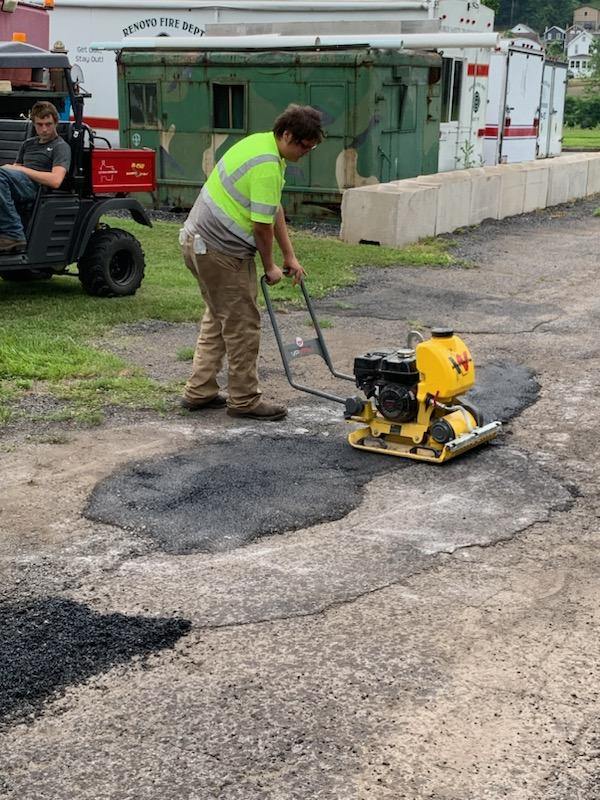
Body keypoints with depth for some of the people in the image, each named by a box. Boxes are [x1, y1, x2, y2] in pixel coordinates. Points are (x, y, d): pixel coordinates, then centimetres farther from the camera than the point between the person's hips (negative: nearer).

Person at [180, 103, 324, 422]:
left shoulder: (263, 143, 11)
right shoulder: (267, 166, -22)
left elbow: (274, 210, 16)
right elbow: (262, 226, -19)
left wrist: (289, 256, 16)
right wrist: (270, 266, -3)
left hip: (199, 240, 11)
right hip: (222, 251, -11)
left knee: (218, 319, 19)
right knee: (242, 325, 0)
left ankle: (199, 391, 22)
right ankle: (244, 400, 10)